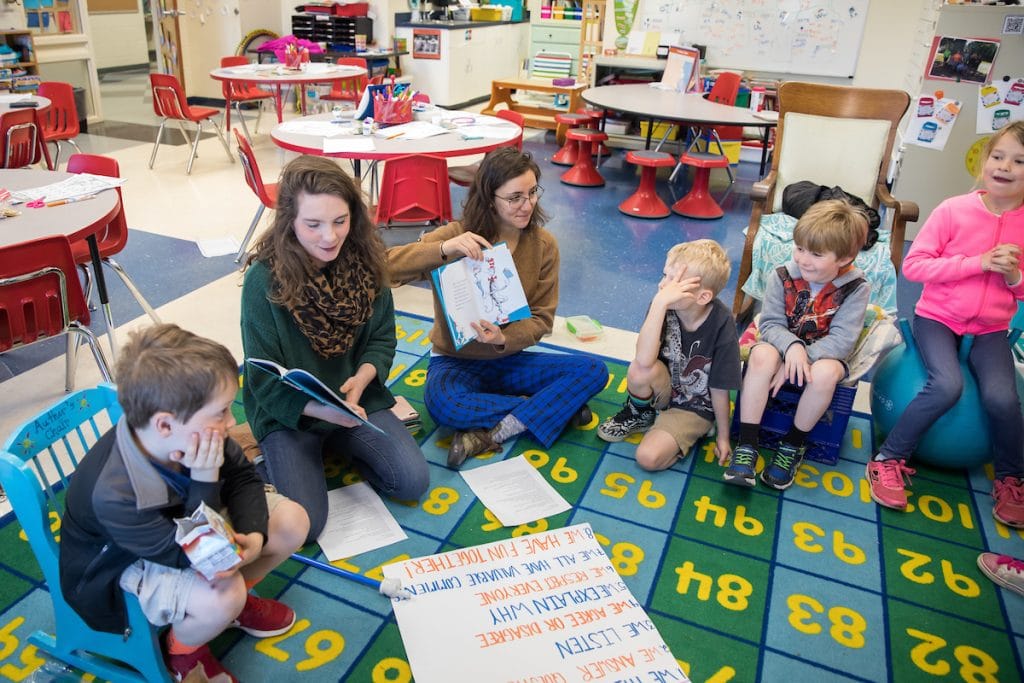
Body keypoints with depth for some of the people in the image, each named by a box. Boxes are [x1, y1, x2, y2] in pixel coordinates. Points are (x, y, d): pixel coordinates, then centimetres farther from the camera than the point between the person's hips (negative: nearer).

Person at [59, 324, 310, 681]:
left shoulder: (191, 435, -25)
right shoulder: (115, 496, -40)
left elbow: (244, 476, -8)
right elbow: (197, 558, -31)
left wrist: (253, 535, -26)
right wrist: (205, 481, -42)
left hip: (186, 520, 6)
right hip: (128, 565, -6)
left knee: (292, 521, -7)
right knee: (221, 598, -33)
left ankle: (238, 600, 20)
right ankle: (182, 653, 4)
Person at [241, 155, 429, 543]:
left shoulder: (363, 258, -8)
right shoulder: (265, 278, -20)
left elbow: (383, 338, 0)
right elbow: (265, 380, -16)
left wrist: (361, 378, -21)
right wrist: (322, 409, -32)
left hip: (356, 400, 4)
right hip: (289, 411, -3)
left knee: (413, 481, -8)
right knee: (304, 524, -17)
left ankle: (337, 445, 16)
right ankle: (273, 456, 14)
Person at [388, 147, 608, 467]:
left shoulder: (544, 244, -6)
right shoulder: (456, 236, -14)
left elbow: (541, 318, -5)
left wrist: (504, 339, -26)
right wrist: (444, 249, -37)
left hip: (510, 358, 3)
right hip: (456, 361, -3)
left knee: (593, 370, -18)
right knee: (442, 402, -37)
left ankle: (492, 433, -23)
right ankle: (554, 408, -18)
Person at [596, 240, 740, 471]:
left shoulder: (721, 325, -25)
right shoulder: (665, 306, -20)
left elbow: (719, 389, -14)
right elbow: (644, 360, -36)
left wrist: (723, 436, -4)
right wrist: (660, 302, -42)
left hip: (695, 407, -3)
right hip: (663, 389, 3)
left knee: (649, 457, -25)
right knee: (640, 370, -32)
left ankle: (684, 436, 9)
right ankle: (639, 414, 2)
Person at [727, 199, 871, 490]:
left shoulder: (855, 288, -12)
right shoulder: (783, 277, -9)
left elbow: (841, 339, -17)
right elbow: (770, 324, -9)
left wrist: (802, 359, -28)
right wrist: (792, 346, -30)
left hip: (824, 355, -1)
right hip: (782, 345, 1)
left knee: (825, 373, -37)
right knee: (762, 355, -34)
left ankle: (793, 444, -12)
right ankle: (746, 445, -28)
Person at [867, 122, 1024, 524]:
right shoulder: (954, 210, -10)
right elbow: (913, 265, -13)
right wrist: (977, 262, -20)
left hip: (991, 329, 3)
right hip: (938, 317, -2)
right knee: (947, 385, -28)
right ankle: (890, 459, -8)